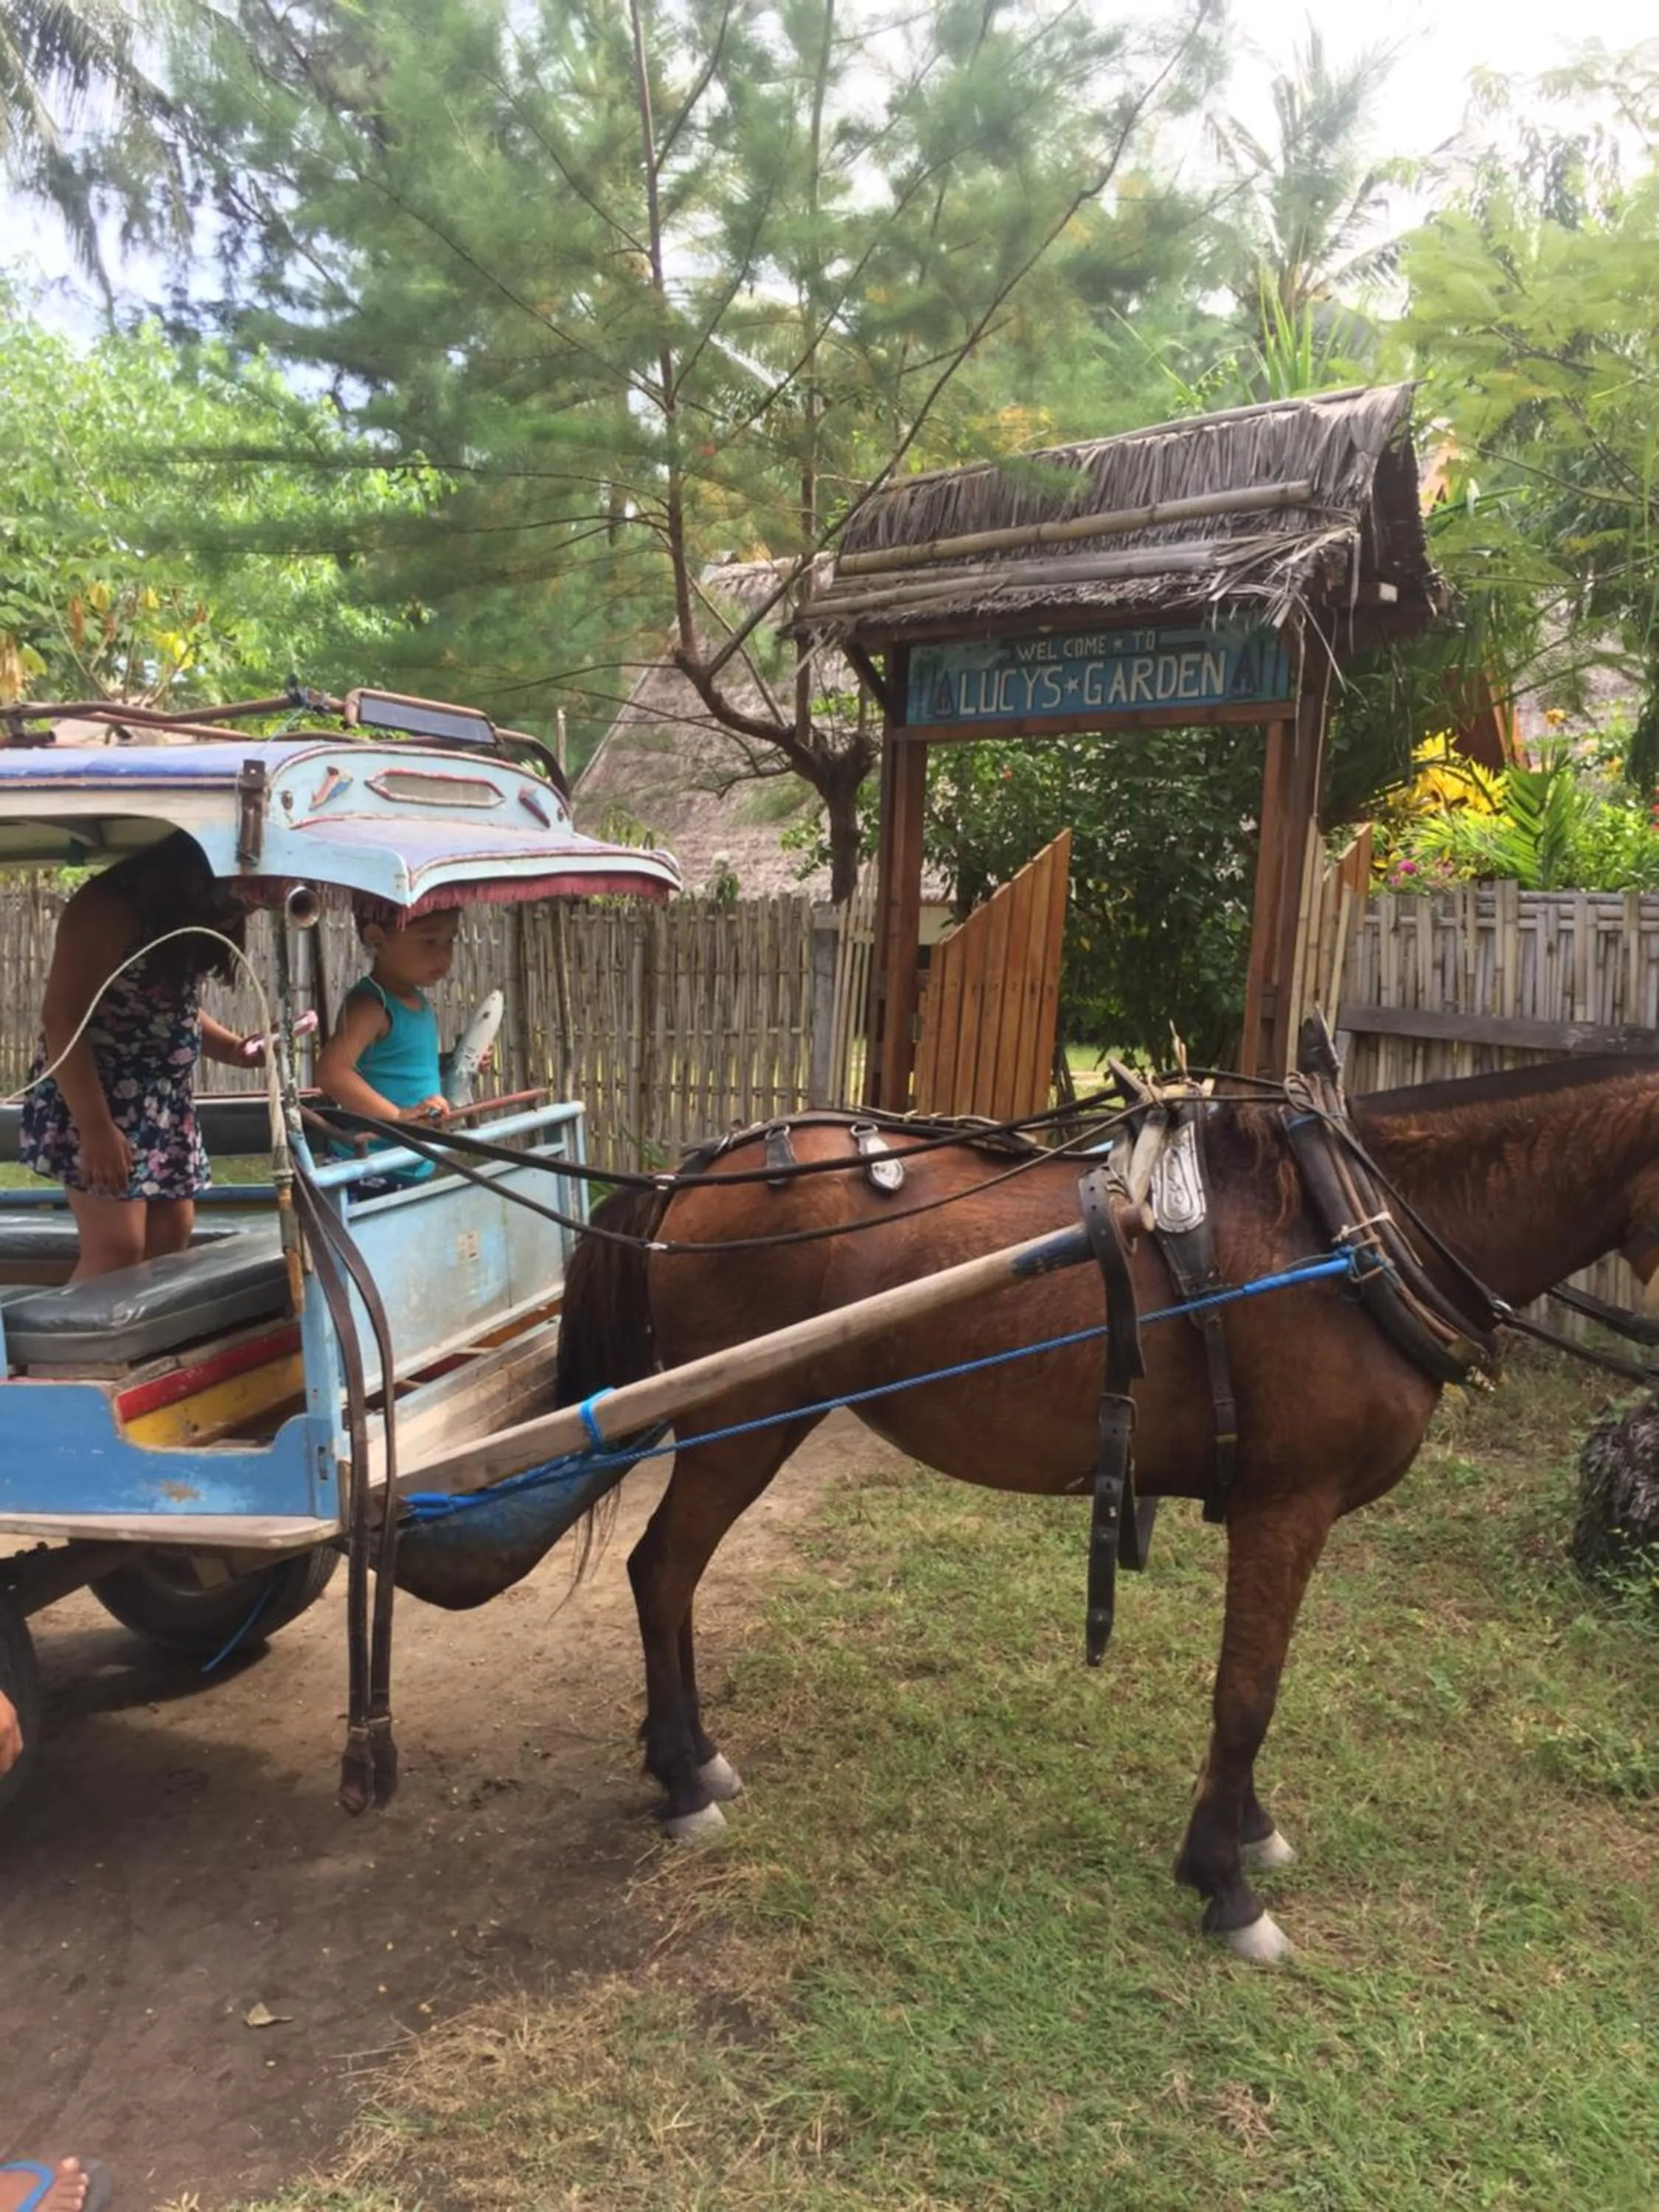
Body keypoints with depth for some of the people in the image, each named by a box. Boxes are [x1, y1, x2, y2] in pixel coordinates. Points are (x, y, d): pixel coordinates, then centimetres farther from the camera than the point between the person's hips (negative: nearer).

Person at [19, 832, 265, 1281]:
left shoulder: (183, 917, 9)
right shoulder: (105, 908, -16)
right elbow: (61, 1020, -21)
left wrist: (237, 1050, 2)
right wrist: (95, 1129, -25)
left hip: (165, 1102, 9)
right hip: (95, 1100, -9)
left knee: (172, 1233, 7)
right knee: (118, 1248, -12)